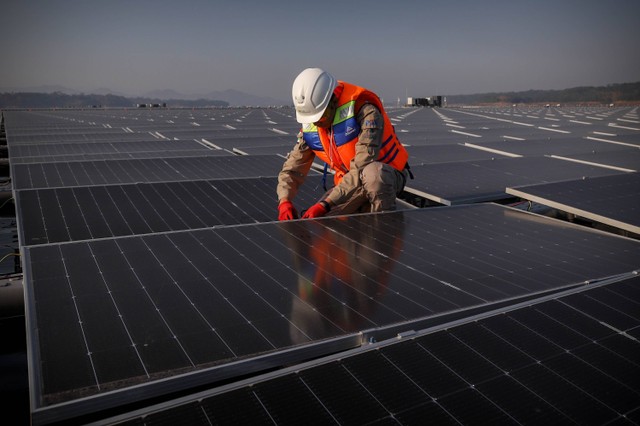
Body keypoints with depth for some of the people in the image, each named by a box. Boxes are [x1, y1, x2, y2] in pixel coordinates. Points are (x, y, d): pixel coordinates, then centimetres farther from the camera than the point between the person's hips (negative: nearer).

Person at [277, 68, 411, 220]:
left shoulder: (365, 111, -26)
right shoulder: (310, 127, -6)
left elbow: (362, 168, -35)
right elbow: (291, 169, -3)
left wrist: (325, 204, -39)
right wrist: (284, 201, -24)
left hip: (388, 176, -6)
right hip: (350, 183, 6)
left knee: (373, 173, -42)